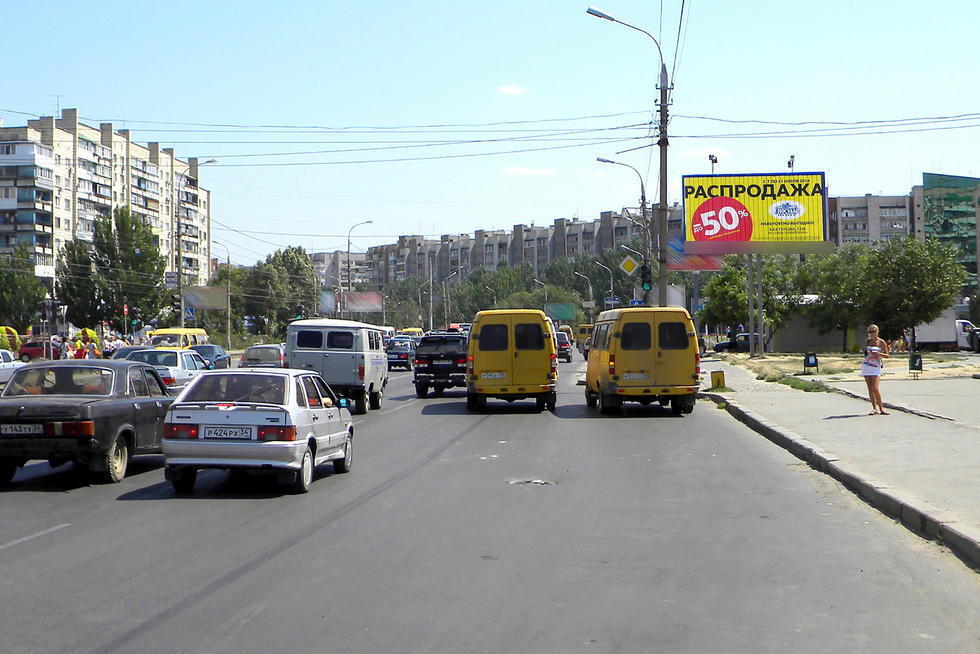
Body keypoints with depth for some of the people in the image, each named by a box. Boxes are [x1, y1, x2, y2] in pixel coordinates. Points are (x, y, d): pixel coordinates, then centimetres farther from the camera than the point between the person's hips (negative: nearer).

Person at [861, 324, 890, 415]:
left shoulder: (881, 342, -1)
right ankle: (874, 408, 6)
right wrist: (864, 351, -1)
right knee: (870, 388, 2)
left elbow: (887, 355, 0)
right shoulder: (868, 342, 12)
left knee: (875, 388, -13)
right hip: (866, 366, 4)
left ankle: (881, 408, -5)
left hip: (875, 367, -4)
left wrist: (878, 354, -16)